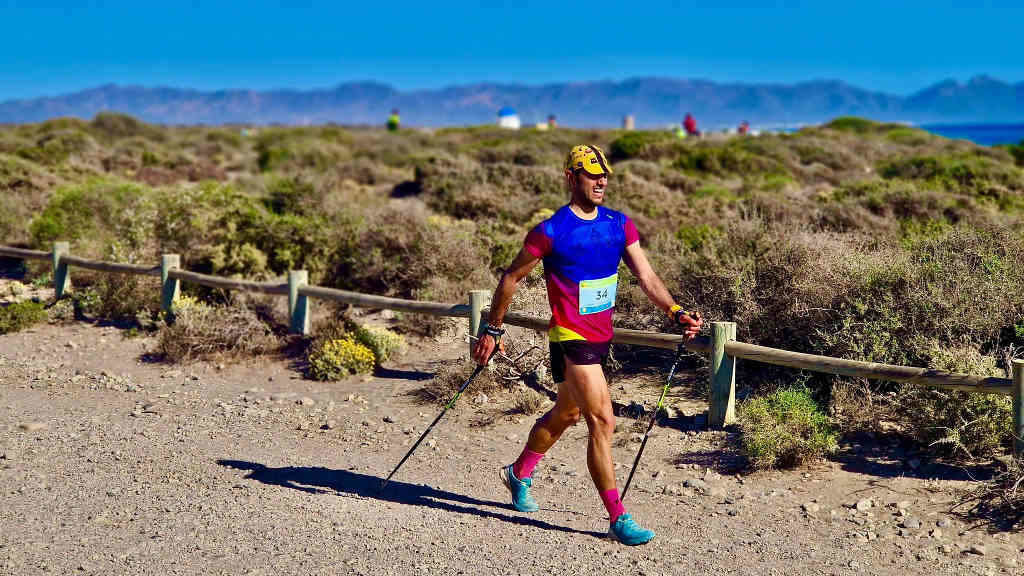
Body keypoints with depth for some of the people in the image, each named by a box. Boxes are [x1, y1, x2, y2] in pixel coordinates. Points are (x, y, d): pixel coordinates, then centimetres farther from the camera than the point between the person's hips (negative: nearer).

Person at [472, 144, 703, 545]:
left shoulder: (619, 225, 4)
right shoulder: (551, 232, -12)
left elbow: (646, 277, -1)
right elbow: (511, 278, -2)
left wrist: (676, 312, -16)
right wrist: (492, 330, 1)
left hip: (601, 336, 7)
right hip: (571, 338, -7)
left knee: (565, 415, 22)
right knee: (603, 422, -12)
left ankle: (519, 474, 45)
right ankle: (617, 519, -6)